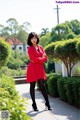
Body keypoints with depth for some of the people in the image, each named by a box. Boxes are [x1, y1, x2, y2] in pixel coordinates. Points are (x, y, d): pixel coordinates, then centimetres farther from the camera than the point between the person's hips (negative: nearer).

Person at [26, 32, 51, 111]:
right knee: (32, 86, 3)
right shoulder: (30, 49, -5)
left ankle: (47, 103, 7)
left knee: (42, 86, 3)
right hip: (32, 69, -4)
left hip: (40, 69, 4)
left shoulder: (40, 47, 12)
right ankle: (34, 104, 11)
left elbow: (45, 58, 5)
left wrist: (38, 60, -10)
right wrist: (41, 59, -4)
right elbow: (33, 59, -15)